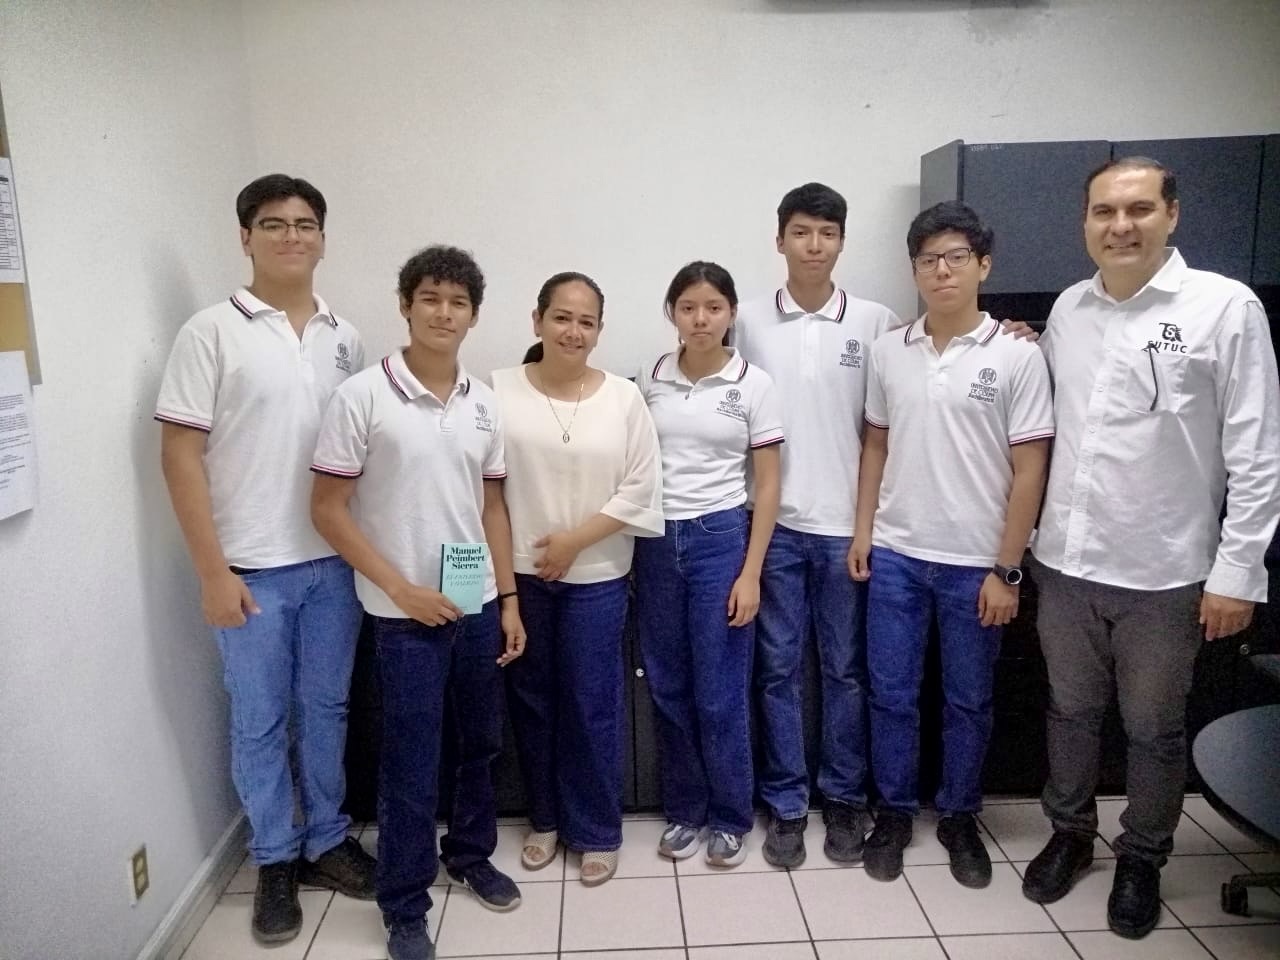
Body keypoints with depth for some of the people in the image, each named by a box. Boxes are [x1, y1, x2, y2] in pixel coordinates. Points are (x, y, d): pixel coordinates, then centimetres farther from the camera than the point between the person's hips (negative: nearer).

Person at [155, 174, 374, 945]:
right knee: (261, 724, 11)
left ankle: (327, 841, 33)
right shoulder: (212, 332, -6)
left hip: (336, 562, 4)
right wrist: (214, 571, -12)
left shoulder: (347, 338, 6)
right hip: (252, 568, -3)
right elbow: (180, 454, -8)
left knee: (327, 711, 15)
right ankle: (277, 861, 29)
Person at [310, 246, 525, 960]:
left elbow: (492, 506, 9)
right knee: (413, 764, 4)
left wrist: (509, 598, 6)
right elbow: (328, 508, -9)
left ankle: (471, 854, 41)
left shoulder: (484, 403, 4)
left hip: (478, 606, 5)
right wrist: (401, 588, -13)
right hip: (405, 613, -5)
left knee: (482, 744, 18)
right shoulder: (363, 396, -10)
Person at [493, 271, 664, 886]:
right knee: (531, 700, 14)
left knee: (593, 705, 7)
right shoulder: (499, 390, -4)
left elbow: (641, 488, -4)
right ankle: (545, 818, 34)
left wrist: (575, 540, -10)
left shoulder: (623, 397, -2)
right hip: (517, 574, 1)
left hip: (595, 577, 0)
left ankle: (597, 832, 26)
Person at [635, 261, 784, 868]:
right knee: (668, 688, 11)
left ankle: (730, 818, 25)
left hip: (720, 539, -3)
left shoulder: (753, 384, -3)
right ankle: (684, 810, 30)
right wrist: (631, 548, 3)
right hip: (656, 542, 3)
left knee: (720, 692, 5)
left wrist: (751, 573, -8)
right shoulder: (649, 381, 4)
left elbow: (767, 485, -3)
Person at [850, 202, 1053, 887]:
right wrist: (862, 532, 4)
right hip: (895, 556, 3)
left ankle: (959, 818, 32)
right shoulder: (888, 350, 3)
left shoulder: (1016, 356, -7)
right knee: (891, 694, 11)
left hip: (974, 563, -2)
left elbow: (1029, 470, -7)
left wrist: (1006, 570, -9)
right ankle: (894, 812, 29)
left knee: (968, 700, 13)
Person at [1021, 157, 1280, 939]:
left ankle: (1142, 860, 35)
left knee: (1154, 729, 13)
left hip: (1165, 570, -3)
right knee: (1071, 712, 18)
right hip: (1066, 559, 4)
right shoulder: (1067, 309, 5)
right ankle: (1071, 834, 38)